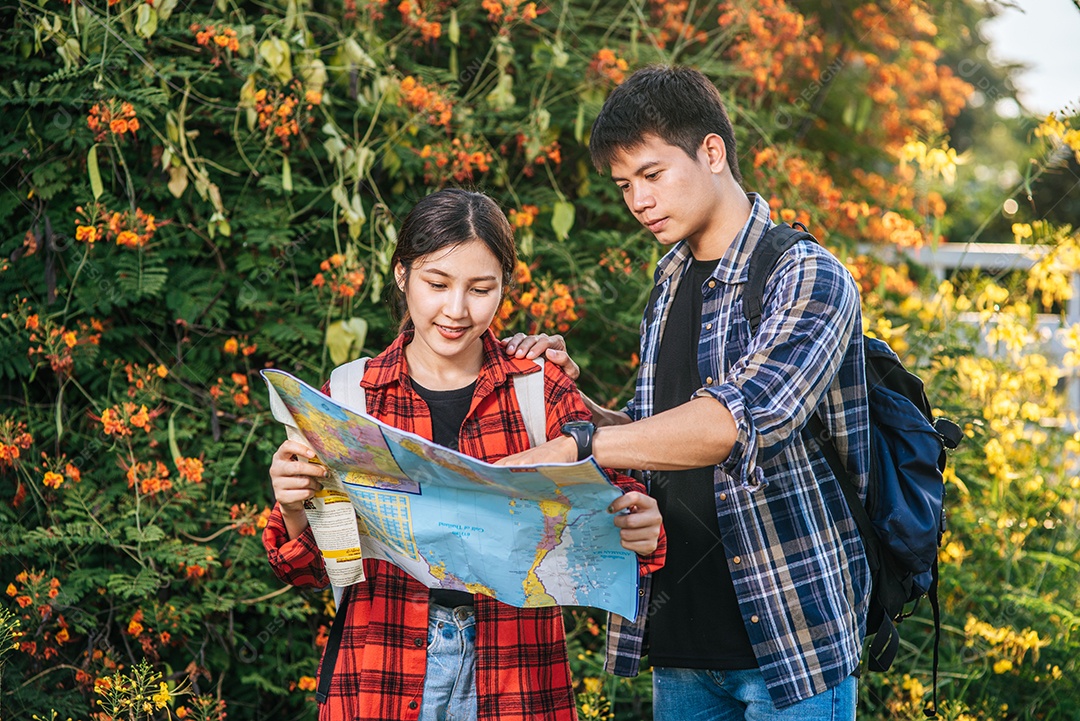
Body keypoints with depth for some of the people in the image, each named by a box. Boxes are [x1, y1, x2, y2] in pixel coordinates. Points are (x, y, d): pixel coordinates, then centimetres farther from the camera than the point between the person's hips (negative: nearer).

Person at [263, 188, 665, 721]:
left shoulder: (543, 394, 3)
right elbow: (314, 570, 4)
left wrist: (637, 533, -24)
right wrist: (295, 513, -17)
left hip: (515, 677, 0)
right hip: (381, 678, 0)